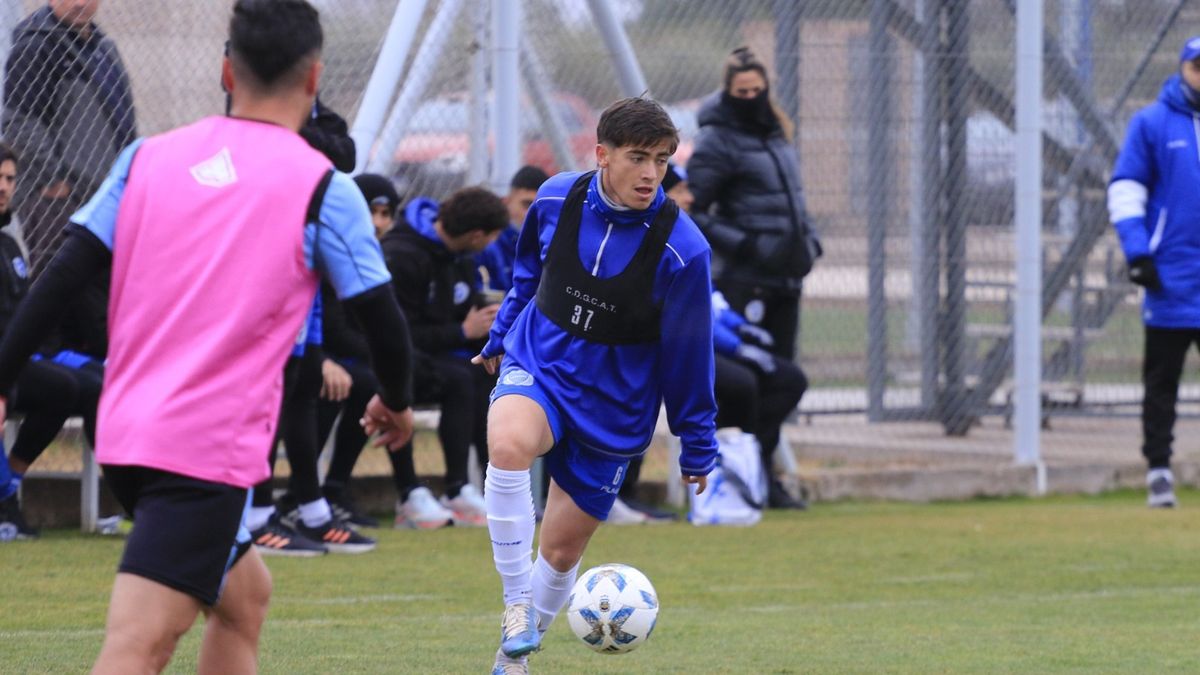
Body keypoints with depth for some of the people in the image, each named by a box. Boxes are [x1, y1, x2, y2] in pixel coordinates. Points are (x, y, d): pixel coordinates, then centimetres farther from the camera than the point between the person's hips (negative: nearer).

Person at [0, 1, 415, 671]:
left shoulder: (148, 158, 8)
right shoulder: (323, 188, -4)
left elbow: (61, 279, 3)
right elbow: (382, 317, 0)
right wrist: (396, 403, 20)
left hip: (125, 434, 6)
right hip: (210, 451, -6)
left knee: (245, 594, 26)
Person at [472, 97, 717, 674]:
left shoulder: (681, 249, -17)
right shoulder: (556, 200, -9)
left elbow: (689, 352, -6)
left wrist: (697, 446, 1)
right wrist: (501, 338, 25)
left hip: (613, 405, -1)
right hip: (537, 366, 1)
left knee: (561, 550, 5)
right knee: (508, 443, -34)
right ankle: (517, 604, -24)